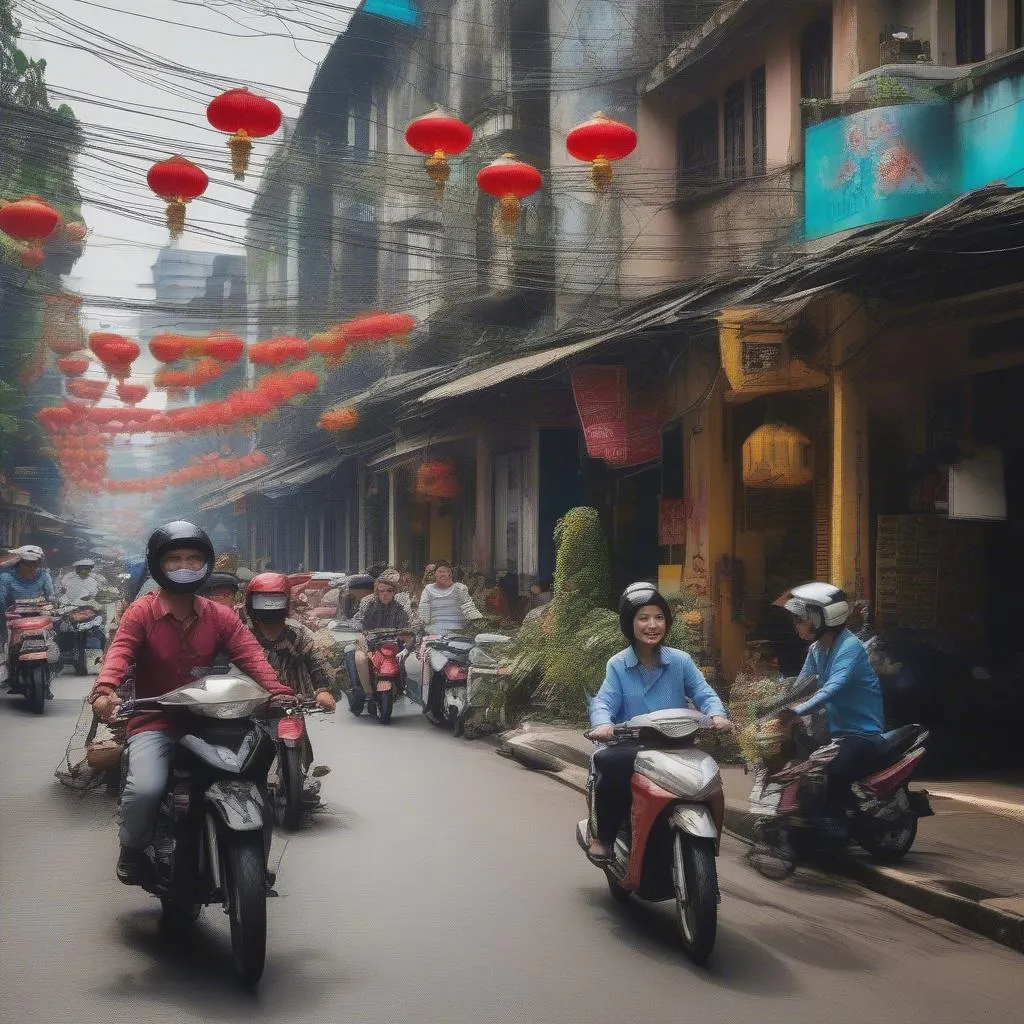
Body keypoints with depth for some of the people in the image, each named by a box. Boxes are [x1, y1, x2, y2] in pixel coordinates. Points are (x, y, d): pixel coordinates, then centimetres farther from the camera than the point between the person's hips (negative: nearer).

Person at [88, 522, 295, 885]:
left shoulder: (220, 616, 6)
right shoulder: (140, 613, -2)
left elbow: (250, 654, -9)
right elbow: (119, 652, -19)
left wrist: (278, 691, -28)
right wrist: (104, 691, -41)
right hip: (154, 722, -3)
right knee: (146, 788, -29)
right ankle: (132, 849, 4)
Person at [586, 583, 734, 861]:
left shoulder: (680, 661, 7)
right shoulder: (618, 665, 5)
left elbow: (704, 694, 0)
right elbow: (604, 702, -6)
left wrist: (717, 715, -22)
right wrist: (603, 723, -30)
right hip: (630, 749, -1)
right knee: (607, 762, -34)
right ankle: (604, 836, -11)